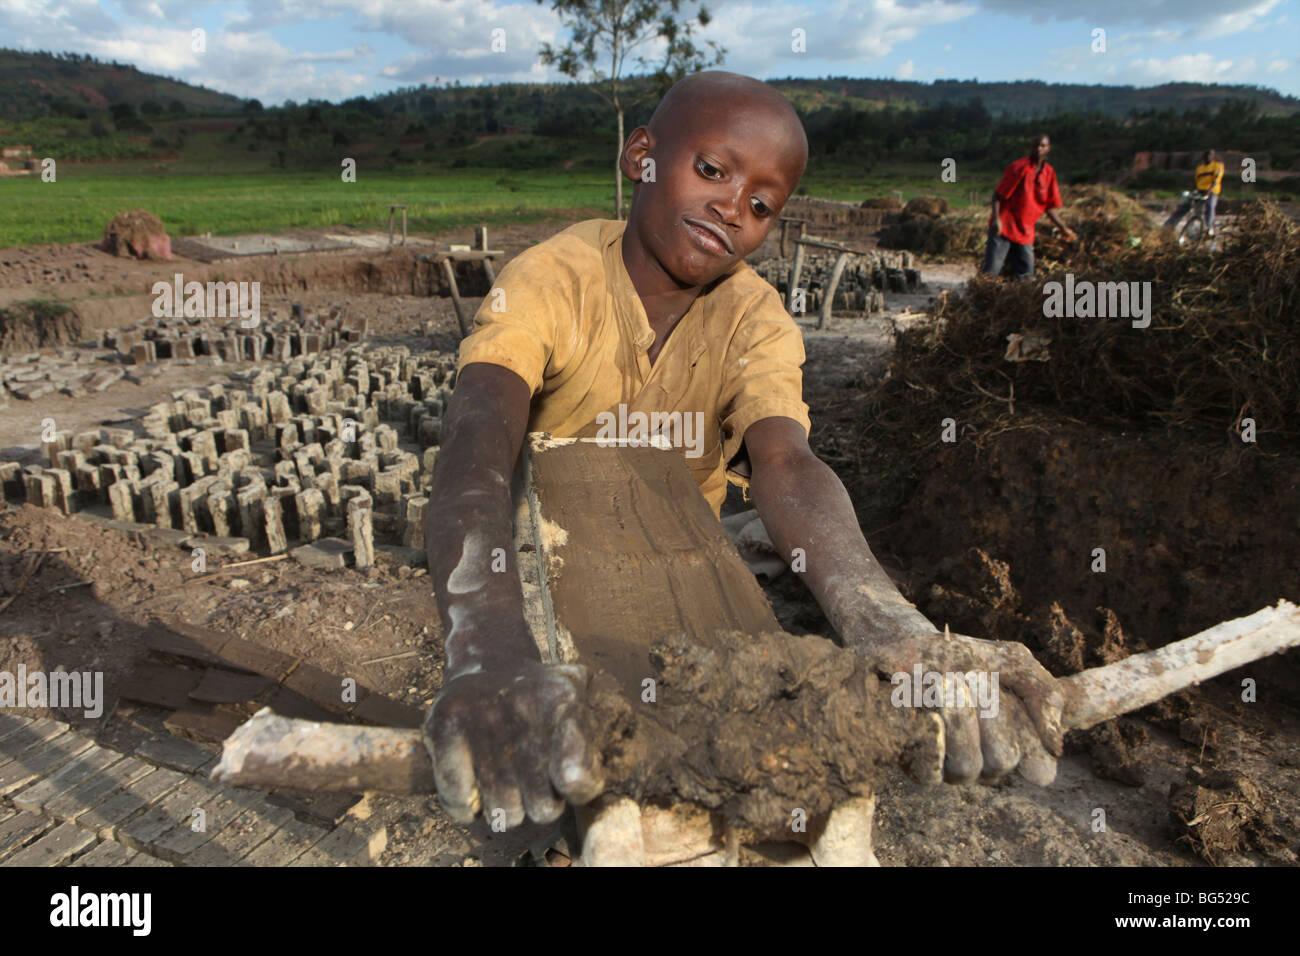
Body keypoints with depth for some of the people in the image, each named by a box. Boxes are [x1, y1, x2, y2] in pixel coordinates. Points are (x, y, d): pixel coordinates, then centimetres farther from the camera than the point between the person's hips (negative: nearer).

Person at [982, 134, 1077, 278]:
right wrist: (996, 219, -23)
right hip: (1003, 228, -5)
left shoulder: (1049, 173, 8)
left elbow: (1049, 206, 14)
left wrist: (1063, 228, 7)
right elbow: (998, 195, -10)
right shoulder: (1019, 167, -9)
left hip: (1026, 233, 5)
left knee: (1026, 276, 2)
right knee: (991, 272, -10)